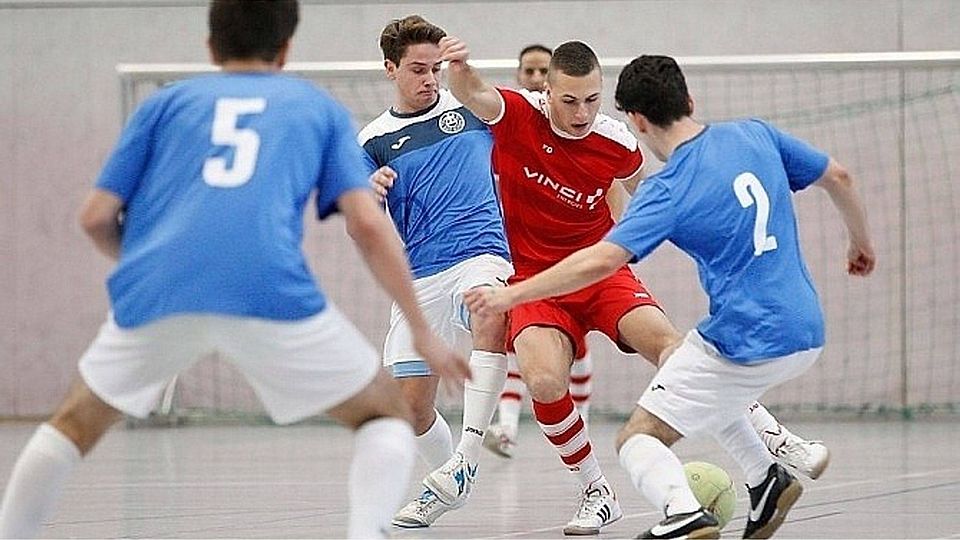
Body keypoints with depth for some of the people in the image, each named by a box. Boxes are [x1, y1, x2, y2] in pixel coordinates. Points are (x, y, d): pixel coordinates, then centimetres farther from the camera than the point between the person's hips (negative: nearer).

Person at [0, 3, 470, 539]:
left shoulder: (168, 102, 25)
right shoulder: (321, 109, 23)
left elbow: (97, 216, 19)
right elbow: (369, 224, 10)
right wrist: (423, 333, 15)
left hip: (153, 293, 2)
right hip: (270, 289, -2)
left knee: (77, 423, 27)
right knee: (387, 413, 16)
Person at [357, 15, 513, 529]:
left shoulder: (469, 107, 8)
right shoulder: (373, 141, 9)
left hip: (480, 252, -3)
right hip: (416, 278, 3)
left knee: (490, 314, -38)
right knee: (410, 404, 2)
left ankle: (467, 456, -40)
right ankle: (450, 485, 31)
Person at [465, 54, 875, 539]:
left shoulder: (668, 191, -14)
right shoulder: (755, 135, 3)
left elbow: (599, 261, -24)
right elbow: (838, 178, 14)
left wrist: (510, 295, -17)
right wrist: (860, 240, 32)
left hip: (746, 346, -7)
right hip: (807, 335, 7)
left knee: (637, 438, 0)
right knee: (703, 386, 35)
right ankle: (767, 479, 20)